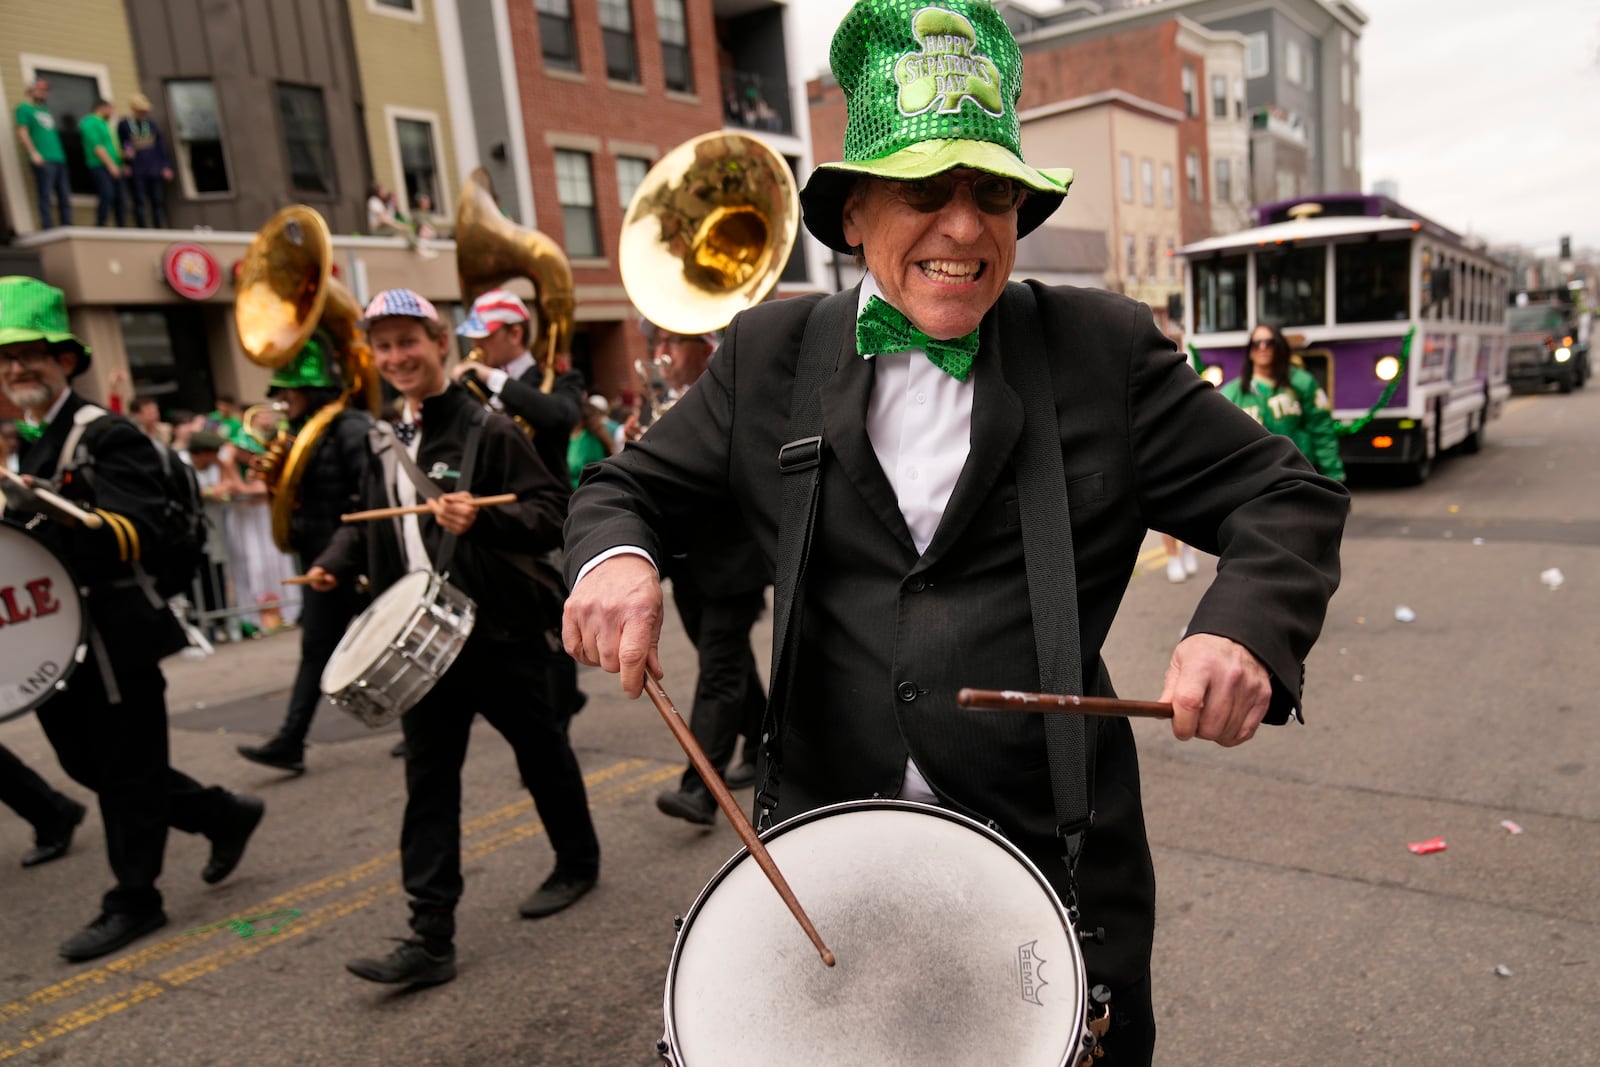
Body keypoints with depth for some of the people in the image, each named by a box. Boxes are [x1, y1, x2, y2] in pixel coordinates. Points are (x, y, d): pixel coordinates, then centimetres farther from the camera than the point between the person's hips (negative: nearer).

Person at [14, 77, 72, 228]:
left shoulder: (45, 110, 24)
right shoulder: (24, 108, 2)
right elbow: (22, 133, -8)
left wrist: (61, 155, 18)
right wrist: (33, 153, -18)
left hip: (59, 159, 8)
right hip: (43, 160, -8)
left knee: (65, 198, 5)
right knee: (45, 197, -10)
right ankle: (48, 232, -13)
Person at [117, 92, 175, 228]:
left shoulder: (151, 125, 12)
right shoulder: (124, 125, 4)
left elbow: (162, 146, 11)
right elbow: (121, 142, 10)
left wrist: (166, 166, 5)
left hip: (154, 170, 3)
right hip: (136, 172, -3)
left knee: (157, 202, 2)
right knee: (139, 202, -6)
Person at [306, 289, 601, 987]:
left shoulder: (485, 429, -10)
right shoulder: (382, 443, 11)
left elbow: (553, 511, -16)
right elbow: (372, 521, 24)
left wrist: (483, 517, -32)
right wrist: (338, 561, 5)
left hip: (498, 629, -5)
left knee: (540, 752, 13)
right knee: (427, 778, 2)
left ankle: (578, 861, 36)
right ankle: (430, 934, 7)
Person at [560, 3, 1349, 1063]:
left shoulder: (1107, 348, -4)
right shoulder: (772, 352, 1)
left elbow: (1290, 497, -2)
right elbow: (633, 484, 8)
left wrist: (1244, 627, -22)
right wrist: (615, 555, -16)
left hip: (1053, 852, -1)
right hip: (819, 844, 2)